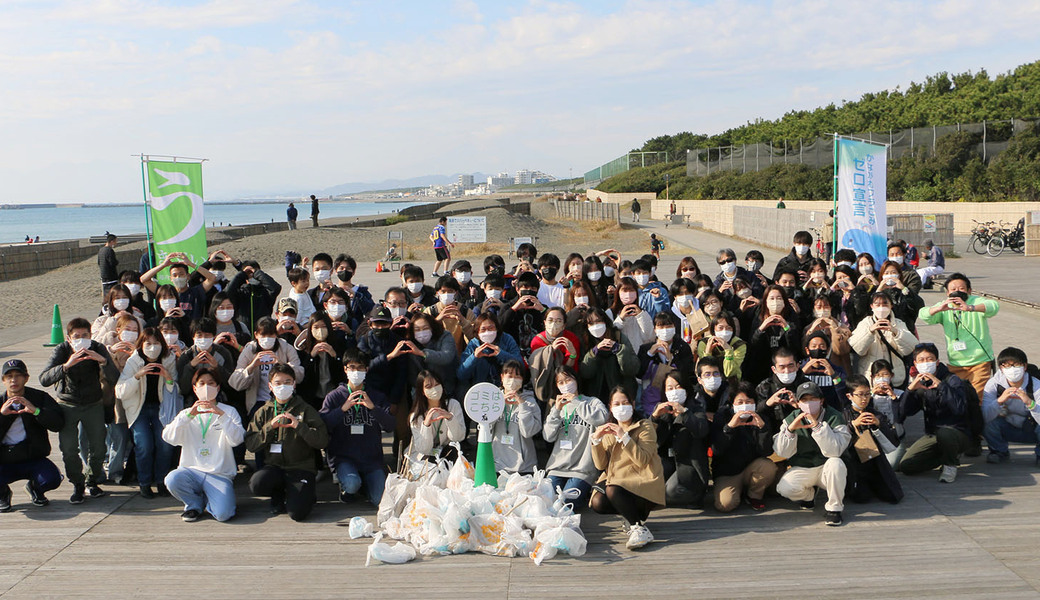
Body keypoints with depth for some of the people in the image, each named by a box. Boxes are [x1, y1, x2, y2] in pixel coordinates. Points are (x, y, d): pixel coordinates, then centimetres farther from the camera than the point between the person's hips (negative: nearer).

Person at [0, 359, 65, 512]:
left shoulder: (40, 397, 1)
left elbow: (59, 423, -11)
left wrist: (36, 411, -26)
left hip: (34, 459, 0)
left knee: (52, 479, -28)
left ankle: (35, 488, 13)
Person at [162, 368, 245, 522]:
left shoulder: (229, 411, 9)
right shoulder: (187, 414, 15)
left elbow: (237, 440, -9)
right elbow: (168, 437, -4)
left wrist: (221, 415, -20)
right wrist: (188, 415, -17)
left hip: (220, 474, -2)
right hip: (192, 470, 2)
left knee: (223, 513, -26)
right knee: (172, 479, -32)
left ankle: (207, 502, 11)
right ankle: (195, 504, 0)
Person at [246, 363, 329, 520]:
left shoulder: (305, 410, 6)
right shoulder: (263, 412, 14)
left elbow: (323, 441, -5)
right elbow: (250, 445, 4)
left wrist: (299, 426, -16)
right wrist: (269, 427, -10)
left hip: (301, 467, -3)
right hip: (273, 466, 3)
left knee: (297, 512, -24)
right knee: (256, 485, -31)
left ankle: (306, 495, 12)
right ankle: (278, 494, 4)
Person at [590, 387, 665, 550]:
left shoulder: (645, 427, 0)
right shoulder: (609, 431, 16)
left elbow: (642, 461, -15)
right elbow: (601, 465, 5)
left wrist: (624, 437, -21)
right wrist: (596, 439, -8)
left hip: (642, 482, -6)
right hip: (616, 480, 6)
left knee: (613, 491, -33)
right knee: (597, 502, -24)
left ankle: (639, 528, -18)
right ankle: (632, 513, 2)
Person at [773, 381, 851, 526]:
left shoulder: (834, 418, -9)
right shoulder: (792, 419, 0)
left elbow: (835, 451, -25)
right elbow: (781, 452, -8)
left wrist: (818, 426, -32)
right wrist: (790, 429, -23)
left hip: (826, 467, -2)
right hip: (801, 469, 2)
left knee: (836, 464, -36)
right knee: (784, 488, -27)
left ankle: (834, 507, -14)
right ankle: (808, 494, 11)